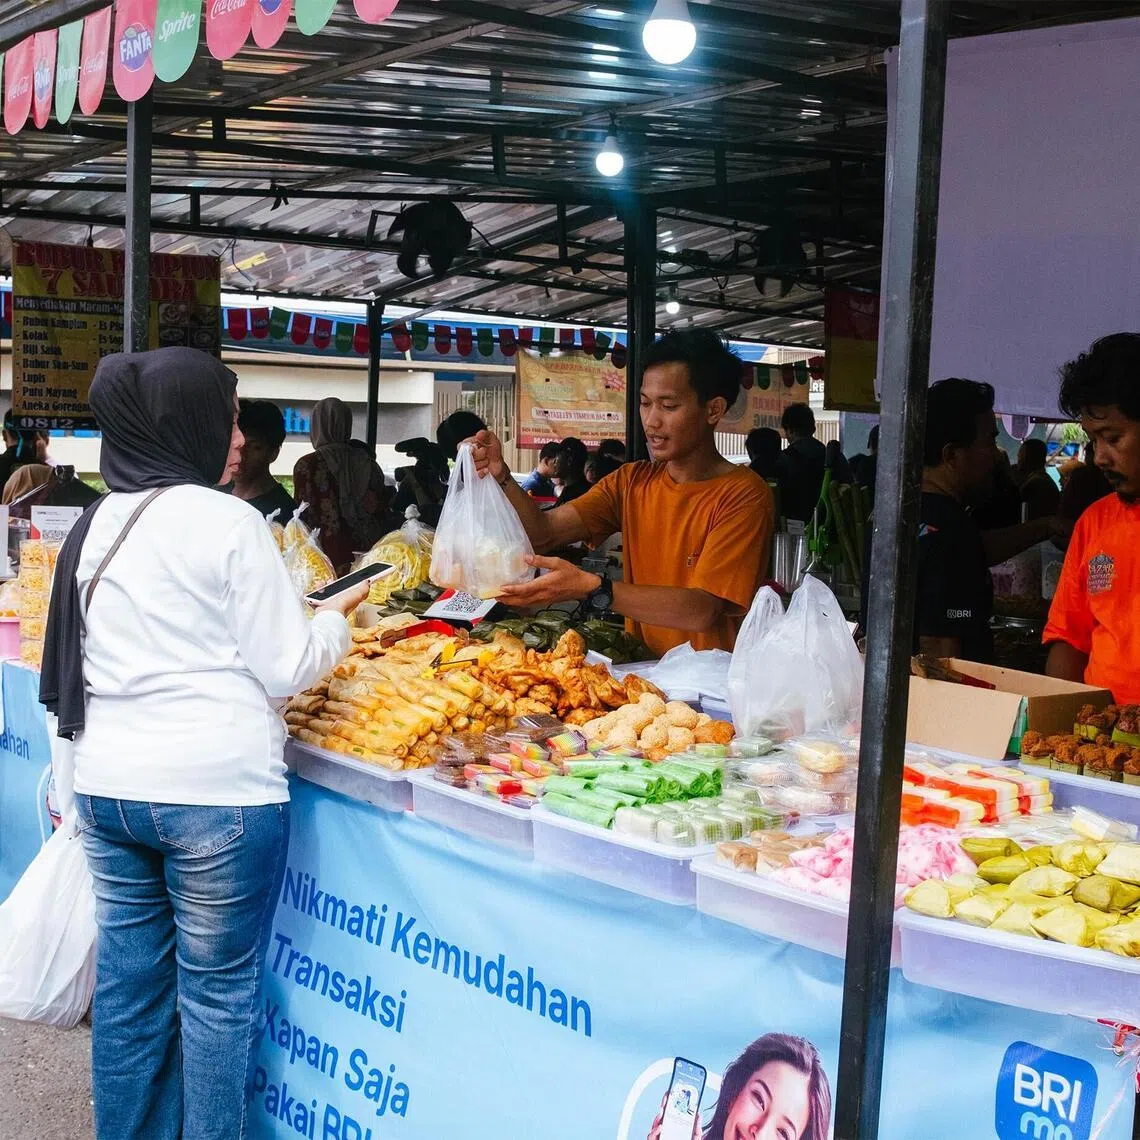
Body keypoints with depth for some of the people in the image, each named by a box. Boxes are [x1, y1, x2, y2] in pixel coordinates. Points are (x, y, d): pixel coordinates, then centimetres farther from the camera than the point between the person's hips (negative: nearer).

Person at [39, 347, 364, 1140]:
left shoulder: (96, 526, 8)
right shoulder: (228, 522, -10)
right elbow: (282, 668, -7)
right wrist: (336, 625, 10)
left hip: (107, 784, 6)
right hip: (216, 789, -6)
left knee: (129, 988, 14)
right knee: (218, 993, 6)